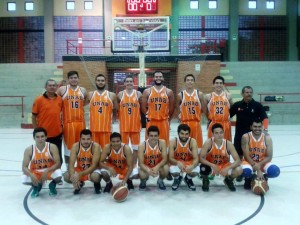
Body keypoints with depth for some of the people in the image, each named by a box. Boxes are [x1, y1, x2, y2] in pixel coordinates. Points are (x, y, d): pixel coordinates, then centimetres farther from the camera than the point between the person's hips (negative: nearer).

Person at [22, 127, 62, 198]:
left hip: (50, 171, -1)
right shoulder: (29, 150, -15)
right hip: (35, 173, 2)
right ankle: (36, 186, 10)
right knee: (24, 179, -29)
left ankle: (52, 185, 5)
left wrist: (47, 171, -37)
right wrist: (31, 175, -37)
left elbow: (58, 164, -21)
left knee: (58, 174, -35)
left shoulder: (52, 147, -18)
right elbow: (24, 167, -17)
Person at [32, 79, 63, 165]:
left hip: (57, 134, 3)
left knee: (58, 158, 12)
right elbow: (34, 116, -4)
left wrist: (61, 125, 10)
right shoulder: (39, 100, -7)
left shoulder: (60, 99, 3)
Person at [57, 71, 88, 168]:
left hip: (80, 122, 3)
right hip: (68, 122, -2)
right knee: (68, 146, 4)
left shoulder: (83, 90, 8)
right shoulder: (62, 89, 0)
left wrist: (80, 105, 8)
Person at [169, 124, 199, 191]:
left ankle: (188, 179, 9)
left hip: (189, 163, 1)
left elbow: (196, 159, -23)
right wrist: (178, 163, -44)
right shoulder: (173, 142, -18)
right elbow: (170, 158, -20)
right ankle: (177, 179, 9)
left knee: (196, 171, -31)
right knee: (173, 171, -34)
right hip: (177, 163, 0)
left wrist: (192, 166, -46)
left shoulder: (192, 142, -18)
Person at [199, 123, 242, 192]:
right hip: (211, 165, -2)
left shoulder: (228, 144, -18)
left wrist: (227, 168, -35)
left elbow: (238, 160, -20)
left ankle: (229, 180, 12)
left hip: (224, 166, 2)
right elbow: (201, 158, -24)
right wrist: (212, 165, -38)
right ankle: (205, 181, 2)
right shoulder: (208, 142, -22)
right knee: (203, 168, -36)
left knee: (239, 170, -24)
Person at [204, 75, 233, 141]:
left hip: (225, 124, 1)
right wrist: (209, 118, 9)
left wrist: (228, 117, 11)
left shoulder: (228, 96, 5)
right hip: (213, 124, -1)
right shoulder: (208, 96, 1)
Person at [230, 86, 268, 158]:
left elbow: (265, 118, -6)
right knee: (239, 155, 10)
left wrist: (265, 129, -20)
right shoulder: (237, 105, 0)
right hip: (239, 135, 1)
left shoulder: (258, 105, -3)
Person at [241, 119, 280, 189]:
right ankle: (249, 178, 4)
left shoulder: (267, 138, -10)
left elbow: (269, 157, -9)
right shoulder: (246, 137, -15)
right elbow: (246, 156, -17)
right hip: (250, 161, -2)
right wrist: (258, 170, -25)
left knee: (275, 171, -28)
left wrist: (259, 165, -27)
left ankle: (264, 178, 10)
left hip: (262, 162, 2)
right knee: (245, 171, -37)